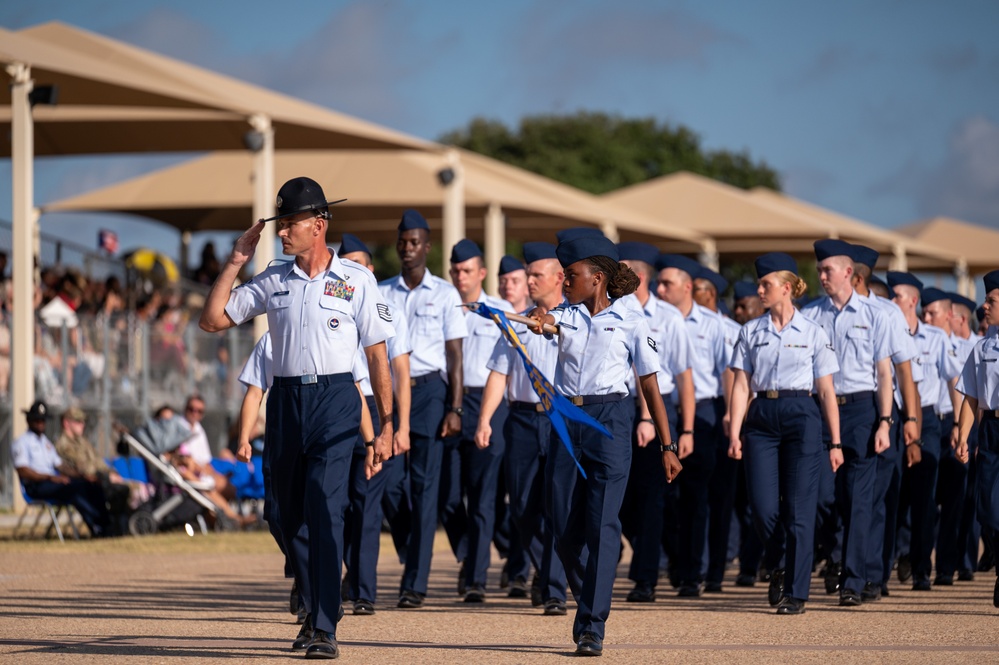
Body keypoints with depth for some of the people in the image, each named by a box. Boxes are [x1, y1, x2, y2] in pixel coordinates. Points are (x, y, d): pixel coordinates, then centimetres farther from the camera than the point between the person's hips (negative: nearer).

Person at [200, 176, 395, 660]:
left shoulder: (356, 280, 1)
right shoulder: (273, 281, 10)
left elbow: (377, 355, 2)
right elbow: (212, 320, 7)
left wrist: (385, 425, -3)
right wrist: (236, 261, 2)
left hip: (335, 399, -4)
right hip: (286, 400, 5)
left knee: (324, 510, -15)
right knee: (291, 513, 8)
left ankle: (325, 628, -17)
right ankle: (313, 611, 24)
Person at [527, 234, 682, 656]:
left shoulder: (631, 322, 1)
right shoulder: (566, 315, 10)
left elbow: (651, 387, 4)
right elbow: (544, 319, -12)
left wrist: (667, 446, 2)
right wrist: (540, 320, -37)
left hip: (609, 420, -4)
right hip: (566, 420, 4)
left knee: (601, 524, -11)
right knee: (565, 529, 5)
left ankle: (592, 628, -12)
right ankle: (588, 603, 28)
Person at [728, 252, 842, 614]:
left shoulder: (812, 333, 3)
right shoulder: (750, 332, 8)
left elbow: (826, 391, 3)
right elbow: (741, 384, 5)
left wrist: (835, 442, 0)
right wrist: (734, 434, -4)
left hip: (801, 418, -2)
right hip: (761, 417, 2)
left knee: (799, 510, -5)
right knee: (763, 508, -4)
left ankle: (796, 593, 1)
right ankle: (779, 569, 24)